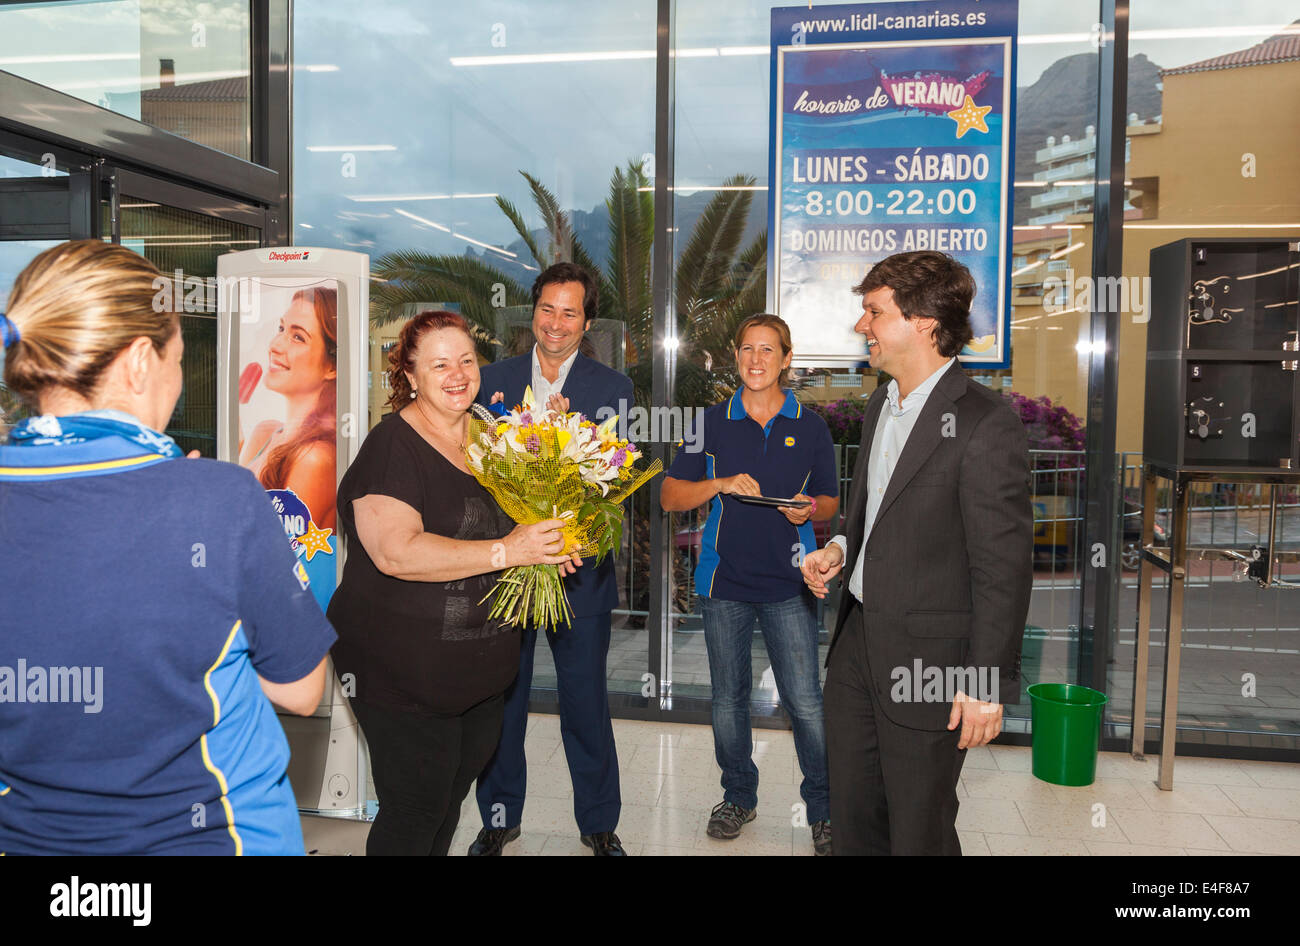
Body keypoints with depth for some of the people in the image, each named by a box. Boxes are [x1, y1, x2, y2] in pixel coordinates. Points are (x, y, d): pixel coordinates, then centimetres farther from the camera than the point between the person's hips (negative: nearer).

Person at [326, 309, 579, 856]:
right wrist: (504, 551, -28)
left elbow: (511, 519, 22)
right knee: (415, 811, 5)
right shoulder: (392, 446, -16)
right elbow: (396, 551, -28)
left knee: (452, 797, 22)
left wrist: (547, 546, 0)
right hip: (403, 673, -7)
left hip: (482, 670, 7)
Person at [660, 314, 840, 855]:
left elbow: (830, 501, 12)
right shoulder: (712, 423, 4)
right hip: (724, 577, 2)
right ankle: (739, 796, 31)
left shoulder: (809, 427, 4)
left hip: (788, 581, -1)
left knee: (804, 700, -4)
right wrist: (721, 484, -13)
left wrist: (810, 509, -11)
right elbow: (670, 496, 3)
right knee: (728, 696, 11)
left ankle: (824, 810, 15)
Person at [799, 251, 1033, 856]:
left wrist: (987, 686, -16)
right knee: (852, 819, 20)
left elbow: (1004, 567, -17)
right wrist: (840, 550, 3)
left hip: (928, 663, -8)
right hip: (856, 646, 8)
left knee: (919, 833, 11)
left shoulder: (985, 425, -18)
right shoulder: (880, 407, 9)